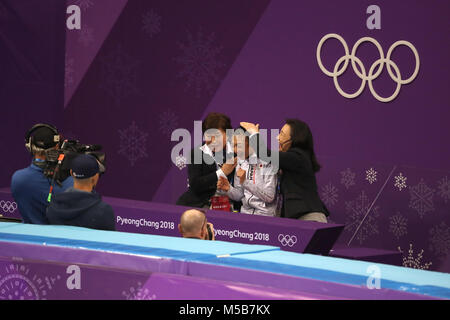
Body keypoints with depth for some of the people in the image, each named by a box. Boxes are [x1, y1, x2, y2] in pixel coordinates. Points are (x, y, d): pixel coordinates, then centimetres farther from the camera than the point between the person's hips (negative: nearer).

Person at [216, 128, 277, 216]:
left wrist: (246, 182, -22)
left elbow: (270, 197, -15)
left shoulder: (266, 162, -11)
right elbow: (239, 195, 13)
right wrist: (228, 189, -7)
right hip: (245, 212, 6)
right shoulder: (240, 162, 9)